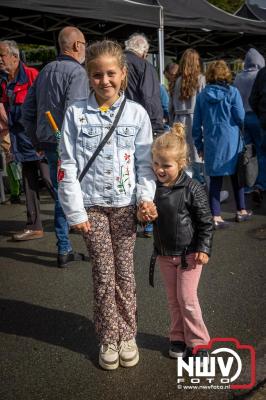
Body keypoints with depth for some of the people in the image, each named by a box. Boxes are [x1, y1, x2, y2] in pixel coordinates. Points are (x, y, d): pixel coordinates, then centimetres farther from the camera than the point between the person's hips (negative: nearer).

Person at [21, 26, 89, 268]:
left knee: (61, 196, 14)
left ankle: (64, 250, 21)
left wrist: (38, 141, 21)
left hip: (49, 145, 8)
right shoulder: (77, 72, -11)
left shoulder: (45, 71, 14)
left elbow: (27, 111, 16)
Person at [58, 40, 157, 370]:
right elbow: (67, 165, -4)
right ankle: (108, 339, 25)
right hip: (92, 206, 0)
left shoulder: (137, 113, 0)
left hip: (125, 205, 1)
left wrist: (146, 197, -12)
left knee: (124, 272, 10)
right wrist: (75, 211, -8)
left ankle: (127, 336, 28)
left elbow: (145, 162, 2)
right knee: (103, 274, 7)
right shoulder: (76, 113, -2)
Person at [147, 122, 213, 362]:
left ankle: (197, 342, 20)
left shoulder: (193, 189, -18)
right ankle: (179, 338, 32)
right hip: (164, 253, 5)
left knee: (187, 299, 1)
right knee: (173, 298, 15)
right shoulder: (153, 187, -5)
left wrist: (204, 249, -13)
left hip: (188, 253, -5)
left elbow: (206, 222, -11)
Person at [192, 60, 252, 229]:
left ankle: (216, 217, 5)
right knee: (237, 175, 15)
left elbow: (197, 123, 5)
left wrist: (199, 145, 13)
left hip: (211, 143, 2)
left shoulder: (202, 95, 3)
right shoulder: (232, 92, -5)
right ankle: (241, 211, 27)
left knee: (215, 179, 7)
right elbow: (240, 117, -7)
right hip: (231, 142, -2)